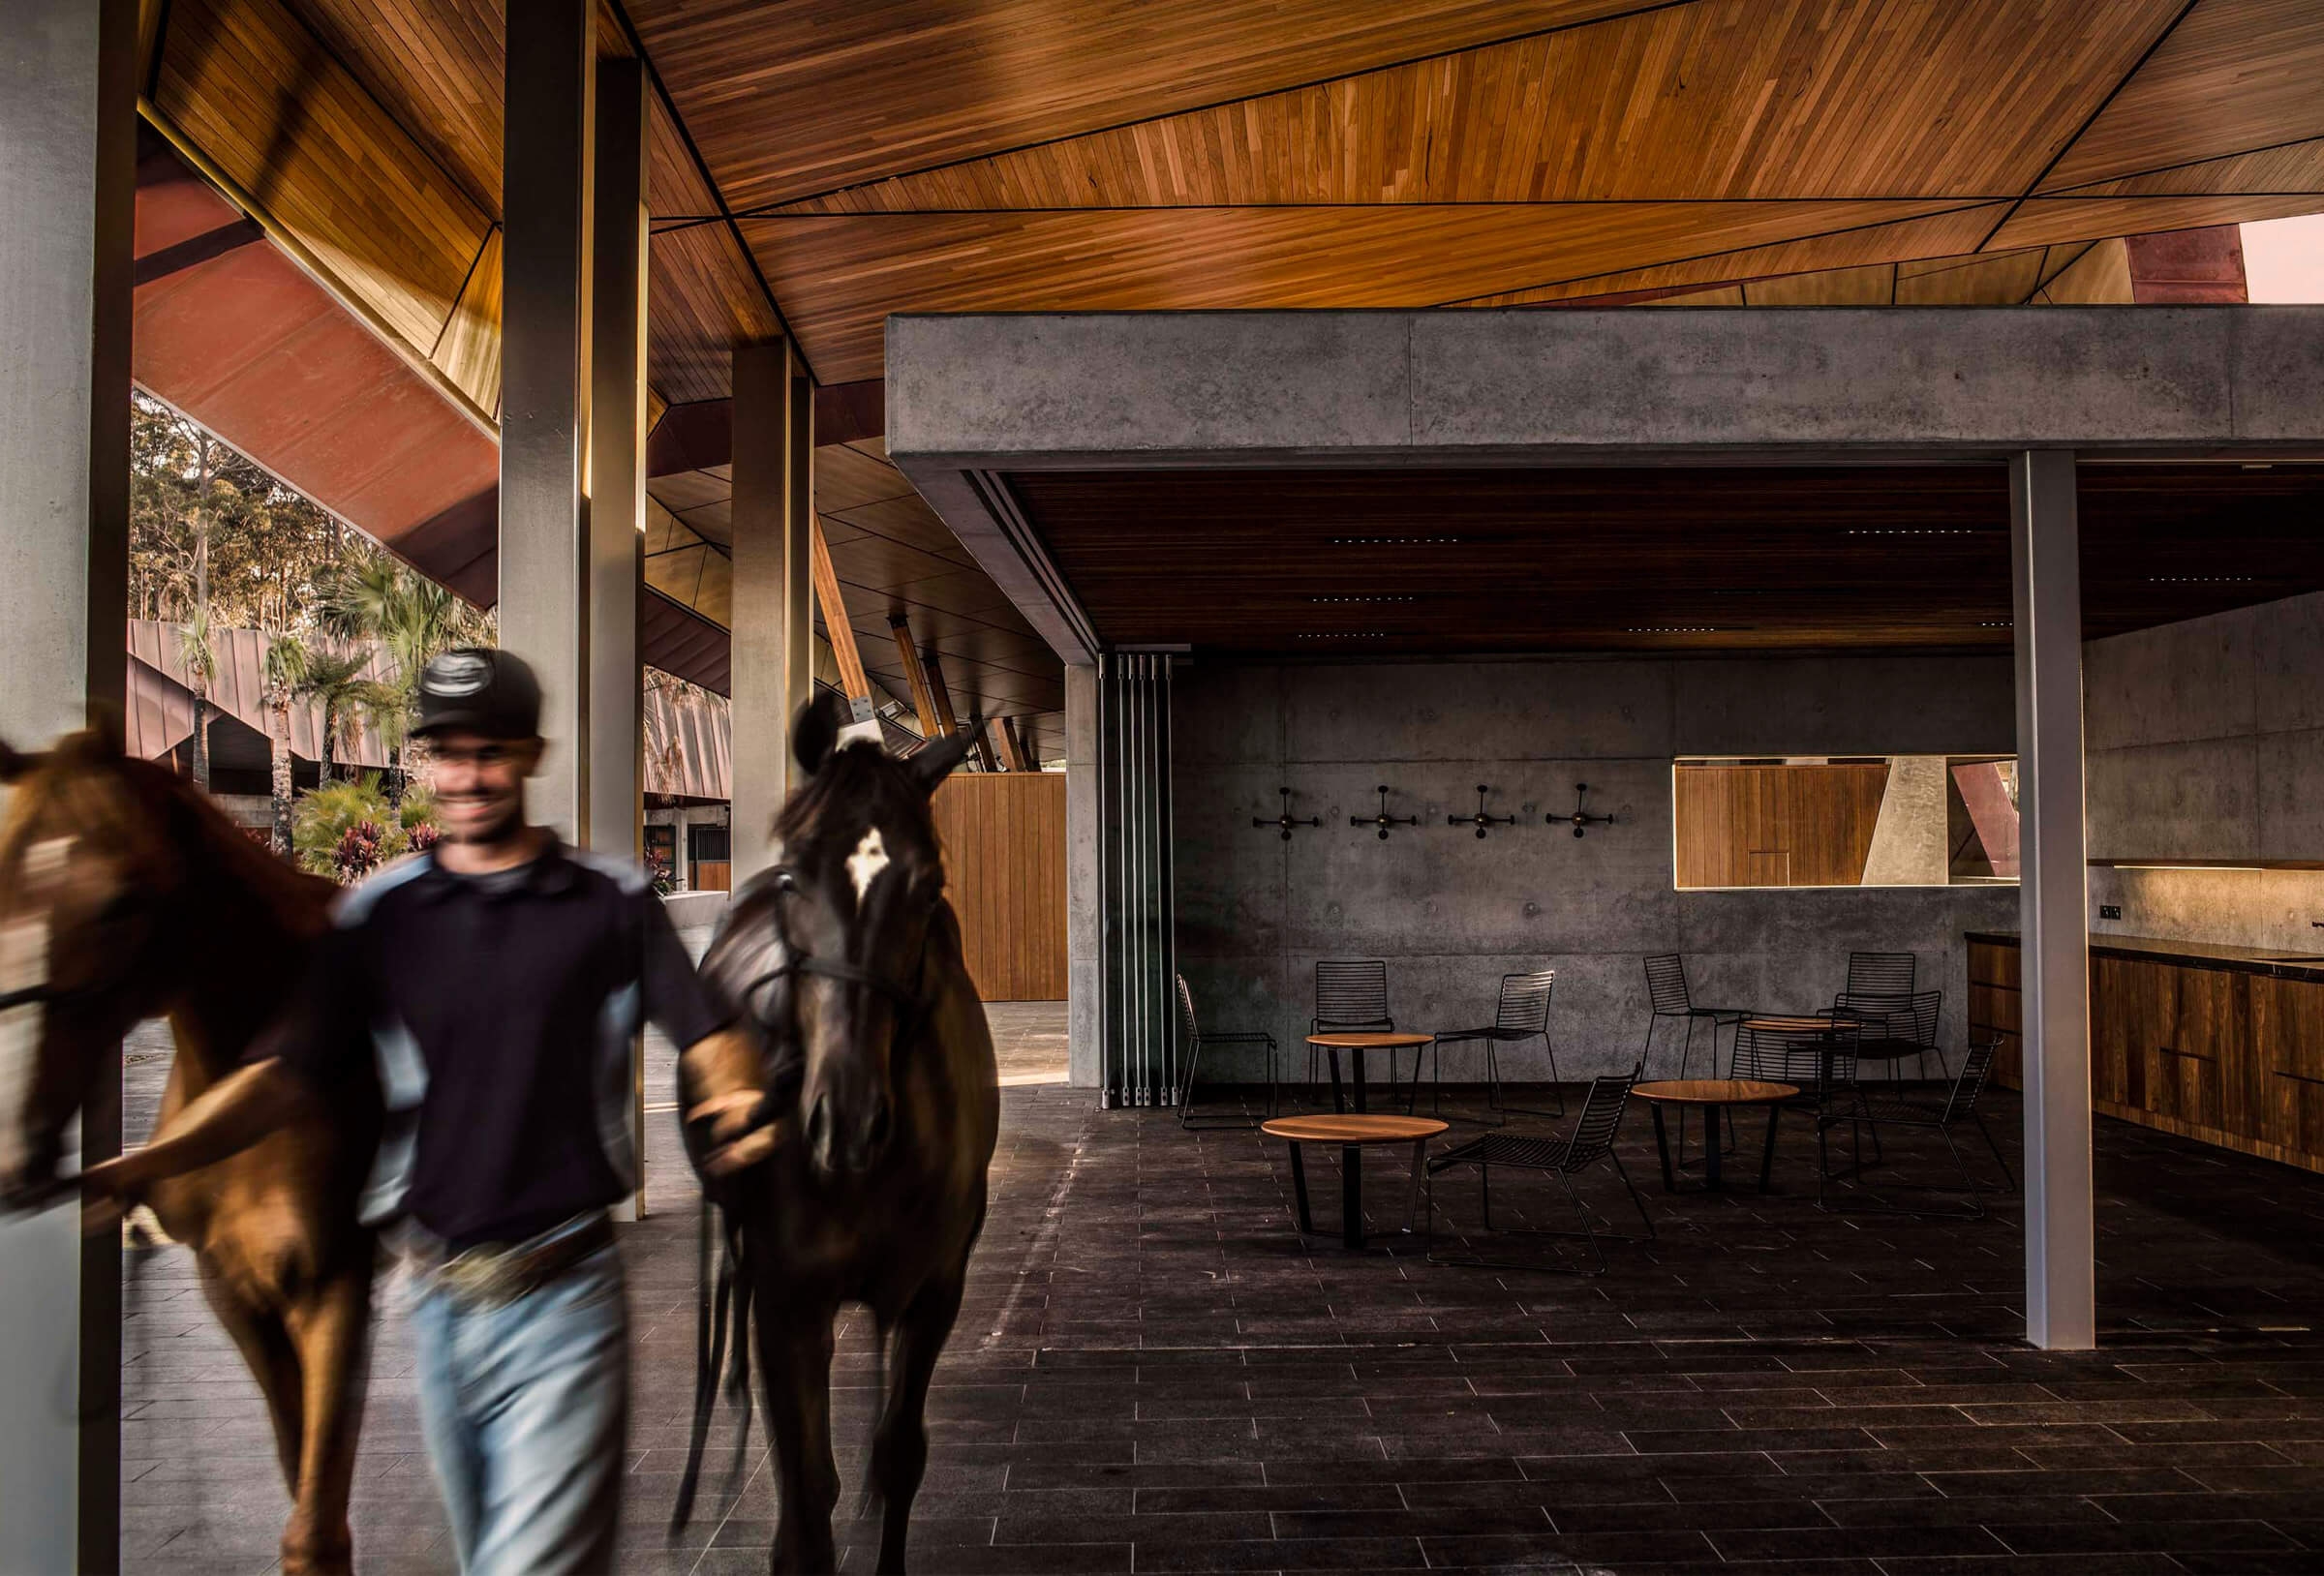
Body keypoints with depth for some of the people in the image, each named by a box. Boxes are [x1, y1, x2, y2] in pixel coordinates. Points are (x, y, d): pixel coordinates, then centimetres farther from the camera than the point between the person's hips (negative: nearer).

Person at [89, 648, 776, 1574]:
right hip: (437, 1298, 3)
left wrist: (735, 1100, -26)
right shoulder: (379, 916, 3)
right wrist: (145, 1162, -19)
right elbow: (284, 1074, -3)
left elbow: (705, 1035, -4)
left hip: (564, 1296, -3)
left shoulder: (611, 900, -1)